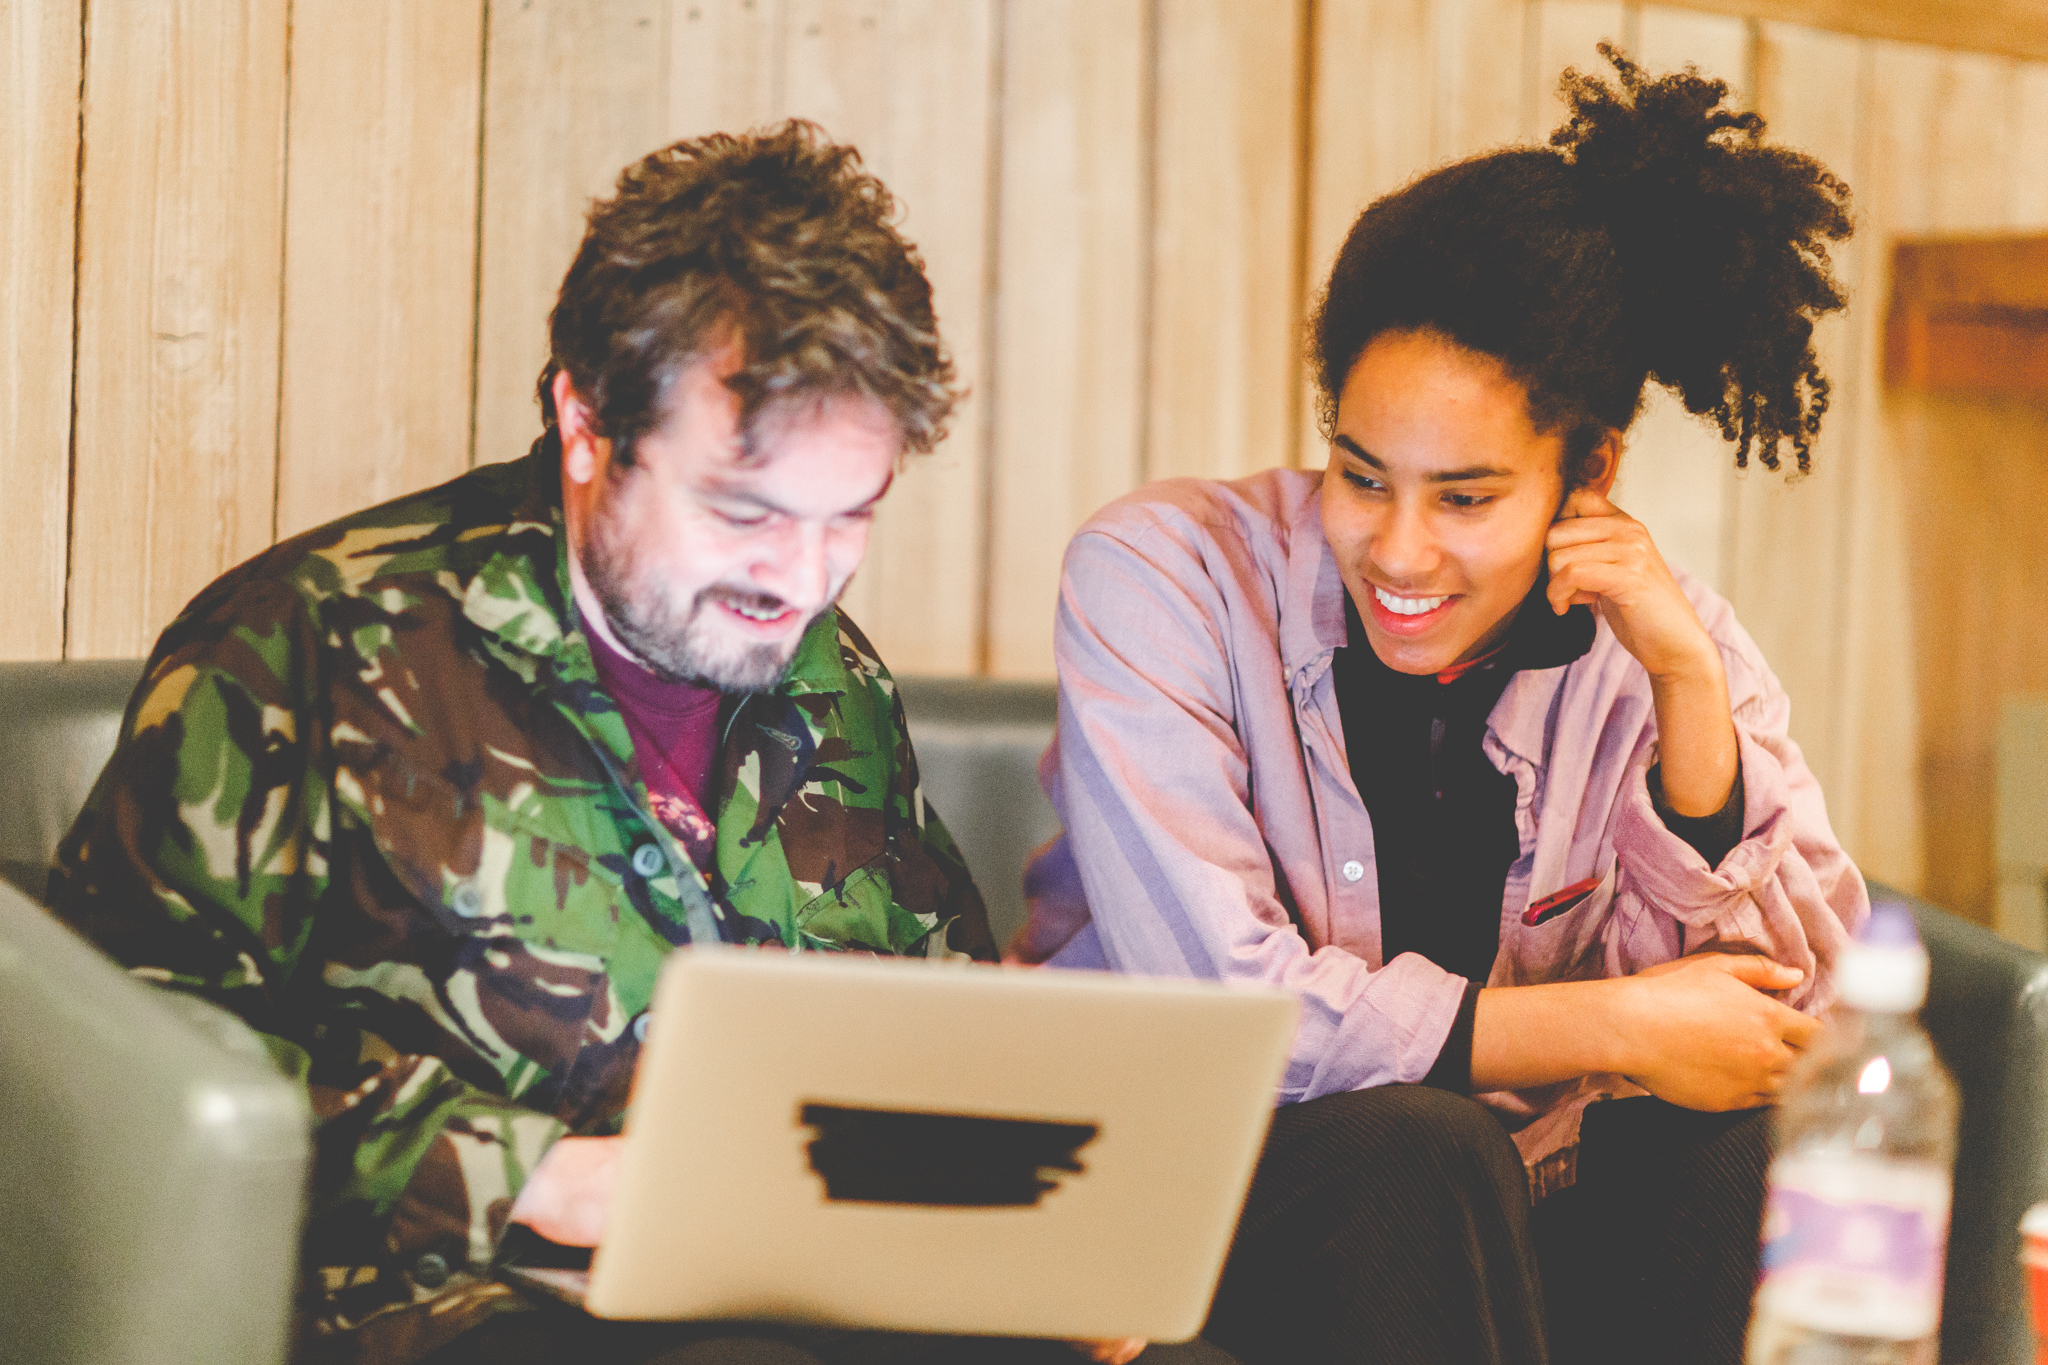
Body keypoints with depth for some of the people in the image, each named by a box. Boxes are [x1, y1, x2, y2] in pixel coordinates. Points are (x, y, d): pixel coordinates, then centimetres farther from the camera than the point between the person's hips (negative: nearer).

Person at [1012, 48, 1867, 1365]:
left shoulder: (1655, 637, -4)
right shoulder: (1160, 576, -15)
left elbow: (1783, 1009, -9)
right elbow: (1211, 1010, -23)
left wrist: (1688, 687, -20)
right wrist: (1616, 1030, -20)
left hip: (1504, 1226, 4)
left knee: (1723, 1132, -23)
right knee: (1417, 1152, -32)